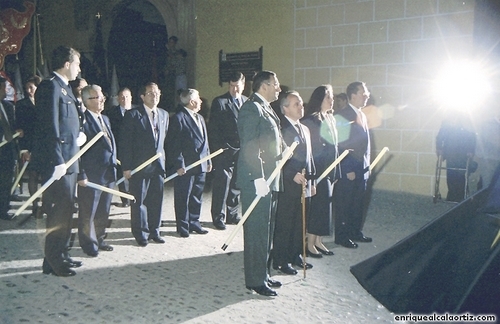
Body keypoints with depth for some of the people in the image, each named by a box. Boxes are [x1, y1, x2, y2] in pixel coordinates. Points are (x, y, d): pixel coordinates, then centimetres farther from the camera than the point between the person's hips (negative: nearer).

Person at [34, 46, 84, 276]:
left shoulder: (64, 87, 17)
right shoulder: (50, 87, -13)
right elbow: (50, 127, -20)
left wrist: (78, 136, 8)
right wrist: (57, 161, -22)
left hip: (69, 159, 10)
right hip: (57, 162, -10)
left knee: (66, 211, 16)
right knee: (58, 212, -3)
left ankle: (61, 255, 28)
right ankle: (53, 262, 8)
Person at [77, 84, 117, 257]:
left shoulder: (105, 119, 15)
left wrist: (113, 165, 16)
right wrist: (81, 175, -17)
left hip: (108, 173, 8)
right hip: (91, 176, -8)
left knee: (103, 211, 17)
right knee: (88, 213, 5)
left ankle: (99, 240, 31)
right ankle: (89, 244, 18)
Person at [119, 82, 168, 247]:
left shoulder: (164, 114, 12)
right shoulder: (133, 115, -5)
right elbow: (125, 142, -8)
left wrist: (164, 160, 9)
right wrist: (126, 167, -12)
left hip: (158, 165, 5)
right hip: (139, 165, -5)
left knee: (157, 200, 9)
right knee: (139, 201, 4)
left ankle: (154, 231, 23)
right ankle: (141, 233, 16)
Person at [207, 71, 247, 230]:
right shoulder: (219, 102, -2)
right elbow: (213, 128, -6)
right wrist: (219, 148, -12)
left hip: (242, 150, 5)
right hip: (225, 150, -5)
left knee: (236, 184, 12)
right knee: (222, 184, -3)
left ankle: (232, 214, 24)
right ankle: (219, 217, 8)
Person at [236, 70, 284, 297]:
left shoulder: (266, 109, 18)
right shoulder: (252, 108, -12)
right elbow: (250, 147, -20)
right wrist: (259, 179, -23)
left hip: (269, 180, 10)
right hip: (256, 181, -10)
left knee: (266, 231, 16)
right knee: (256, 233, -1)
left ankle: (263, 274, 28)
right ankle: (255, 281, 10)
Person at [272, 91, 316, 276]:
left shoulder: (305, 129, 18)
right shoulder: (281, 128, -11)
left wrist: (311, 180, 18)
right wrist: (293, 175, -21)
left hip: (303, 184, 8)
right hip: (287, 185, -8)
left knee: (300, 223, 14)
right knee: (284, 224, 0)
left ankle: (295, 256, 27)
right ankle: (280, 261, 11)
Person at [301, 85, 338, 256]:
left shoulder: (331, 119, 12)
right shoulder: (310, 120, -13)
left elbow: (333, 145, 14)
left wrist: (335, 172, 13)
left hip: (330, 170, 8)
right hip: (317, 170, -8)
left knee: (325, 204, 12)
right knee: (317, 205, -2)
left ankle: (318, 242, 24)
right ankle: (310, 244, 11)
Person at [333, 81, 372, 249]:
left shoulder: (362, 115, 13)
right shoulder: (341, 116, -14)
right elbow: (339, 146, -17)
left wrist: (367, 165, 14)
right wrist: (348, 169, -17)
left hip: (362, 169, 8)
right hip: (347, 170, -8)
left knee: (358, 202, 16)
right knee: (344, 203, 3)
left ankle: (355, 232, 29)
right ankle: (342, 236, 14)